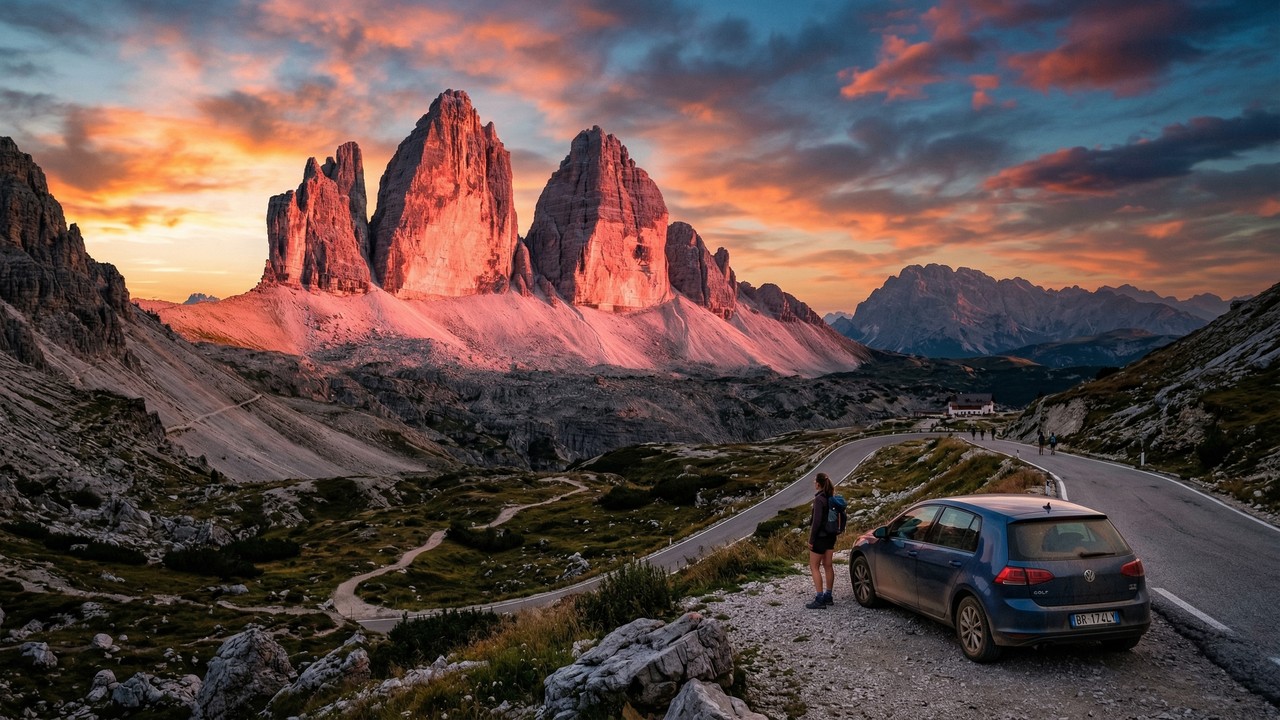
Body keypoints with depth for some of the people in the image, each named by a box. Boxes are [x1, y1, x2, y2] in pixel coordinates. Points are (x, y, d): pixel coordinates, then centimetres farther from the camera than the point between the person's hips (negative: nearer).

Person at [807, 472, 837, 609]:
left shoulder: (819, 499, -19)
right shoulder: (832, 498, 5)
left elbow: (817, 521, -21)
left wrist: (811, 539, -15)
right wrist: (834, 534, 17)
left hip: (820, 536, -8)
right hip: (830, 536, 8)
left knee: (814, 567, -1)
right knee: (827, 565, 15)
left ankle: (820, 600, -4)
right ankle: (828, 596, 23)